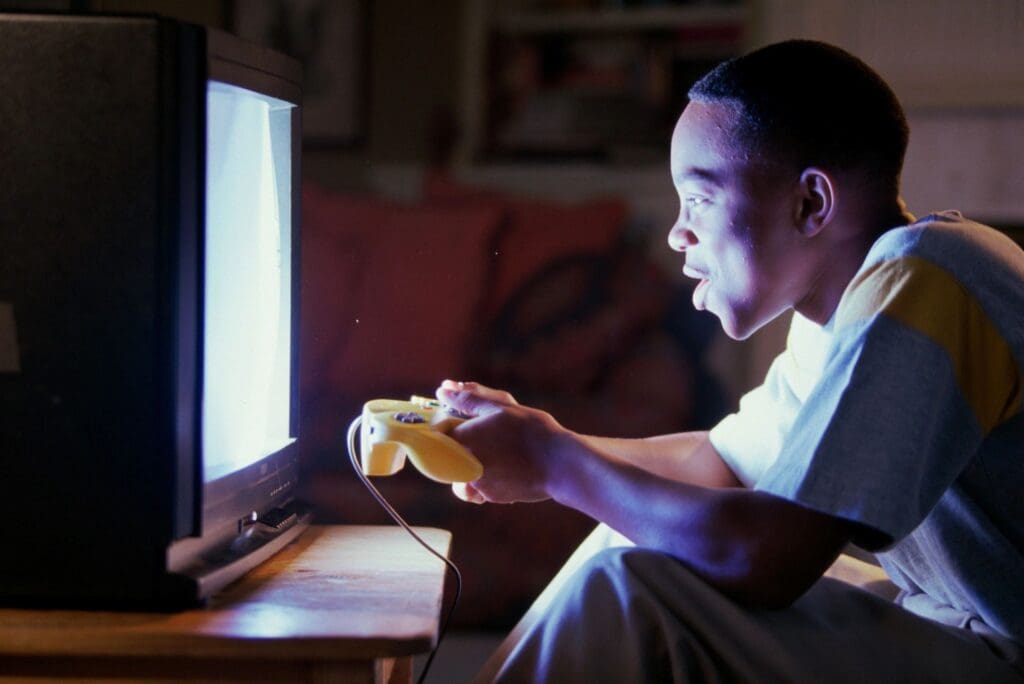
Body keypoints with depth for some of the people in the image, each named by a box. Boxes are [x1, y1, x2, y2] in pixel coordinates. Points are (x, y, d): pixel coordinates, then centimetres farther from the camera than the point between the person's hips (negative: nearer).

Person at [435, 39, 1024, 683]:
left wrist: (553, 460, -13)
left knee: (626, 594, -20)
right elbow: (721, 459, 18)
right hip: (957, 629, 10)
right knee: (634, 533, 13)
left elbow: (759, 561, -27)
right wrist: (538, 441, 5)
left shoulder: (917, 281, -23)